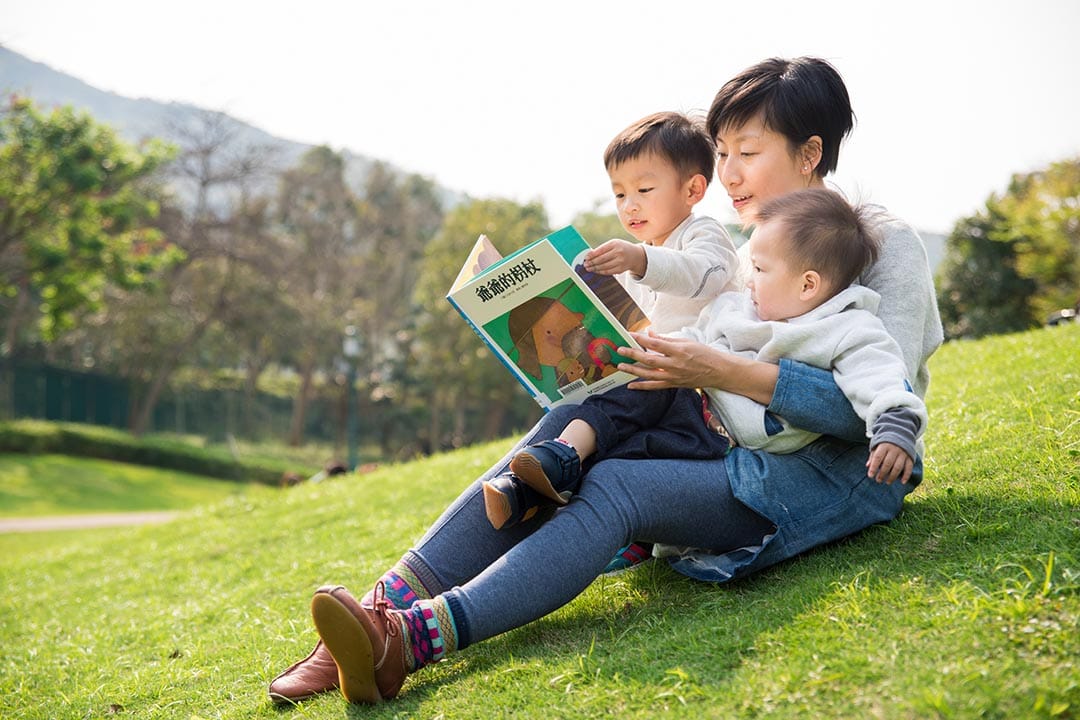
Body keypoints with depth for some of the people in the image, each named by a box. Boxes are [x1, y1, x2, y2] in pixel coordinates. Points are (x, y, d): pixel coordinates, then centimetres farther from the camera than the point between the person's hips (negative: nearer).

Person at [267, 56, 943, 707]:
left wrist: (723, 371, -26)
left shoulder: (887, 242, -4)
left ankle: (412, 639, -42)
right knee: (573, 423, -19)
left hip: (846, 473, -6)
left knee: (616, 485, -30)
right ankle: (388, 605, -29)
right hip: (749, 454, 6)